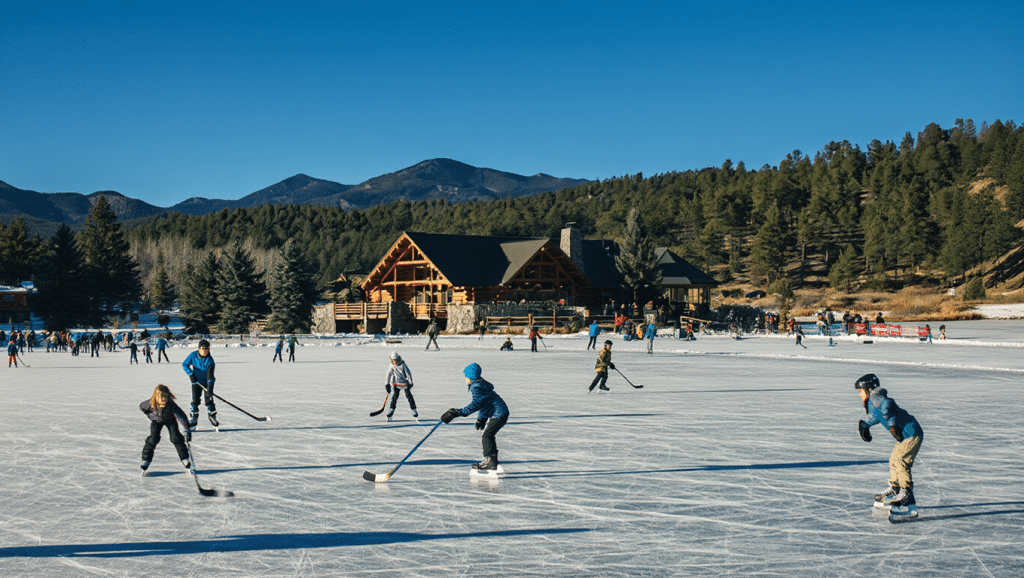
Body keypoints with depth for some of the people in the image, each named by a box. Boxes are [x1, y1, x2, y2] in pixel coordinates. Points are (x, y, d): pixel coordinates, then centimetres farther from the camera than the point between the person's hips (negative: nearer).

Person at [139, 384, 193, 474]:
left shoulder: (171, 405, -40)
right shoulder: (150, 404, -34)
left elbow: (181, 416, -43)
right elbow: (141, 406, -10)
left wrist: (186, 430, -52)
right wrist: (150, 415, -5)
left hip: (170, 420, -1)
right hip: (156, 421, 1)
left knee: (176, 438, -10)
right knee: (153, 439, -11)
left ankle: (185, 460, 2)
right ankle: (145, 461, 0)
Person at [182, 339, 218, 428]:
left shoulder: (210, 360, -20)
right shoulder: (193, 355, -12)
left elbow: (210, 374, -27)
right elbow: (184, 364, -2)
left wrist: (210, 388, -36)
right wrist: (191, 374, -15)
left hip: (207, 382, -2)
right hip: (196, 381, 2)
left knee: (209, 399, -10)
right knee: (195, 400, -3)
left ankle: (212, 417, 6)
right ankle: (193, 420, 3)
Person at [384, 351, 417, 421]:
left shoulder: (403, 365, -11)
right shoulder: (391, 366, -2)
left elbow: (408, 373, -8)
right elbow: (388, 375, 1)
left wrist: (410, 382, -9)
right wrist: (387, 384, -2)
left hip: (405, 383, -2)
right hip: (396, 384, 2)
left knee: (409, 396, -1)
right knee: (395, 396, -8)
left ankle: (414, 410, 9)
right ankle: (391, 410, -5)